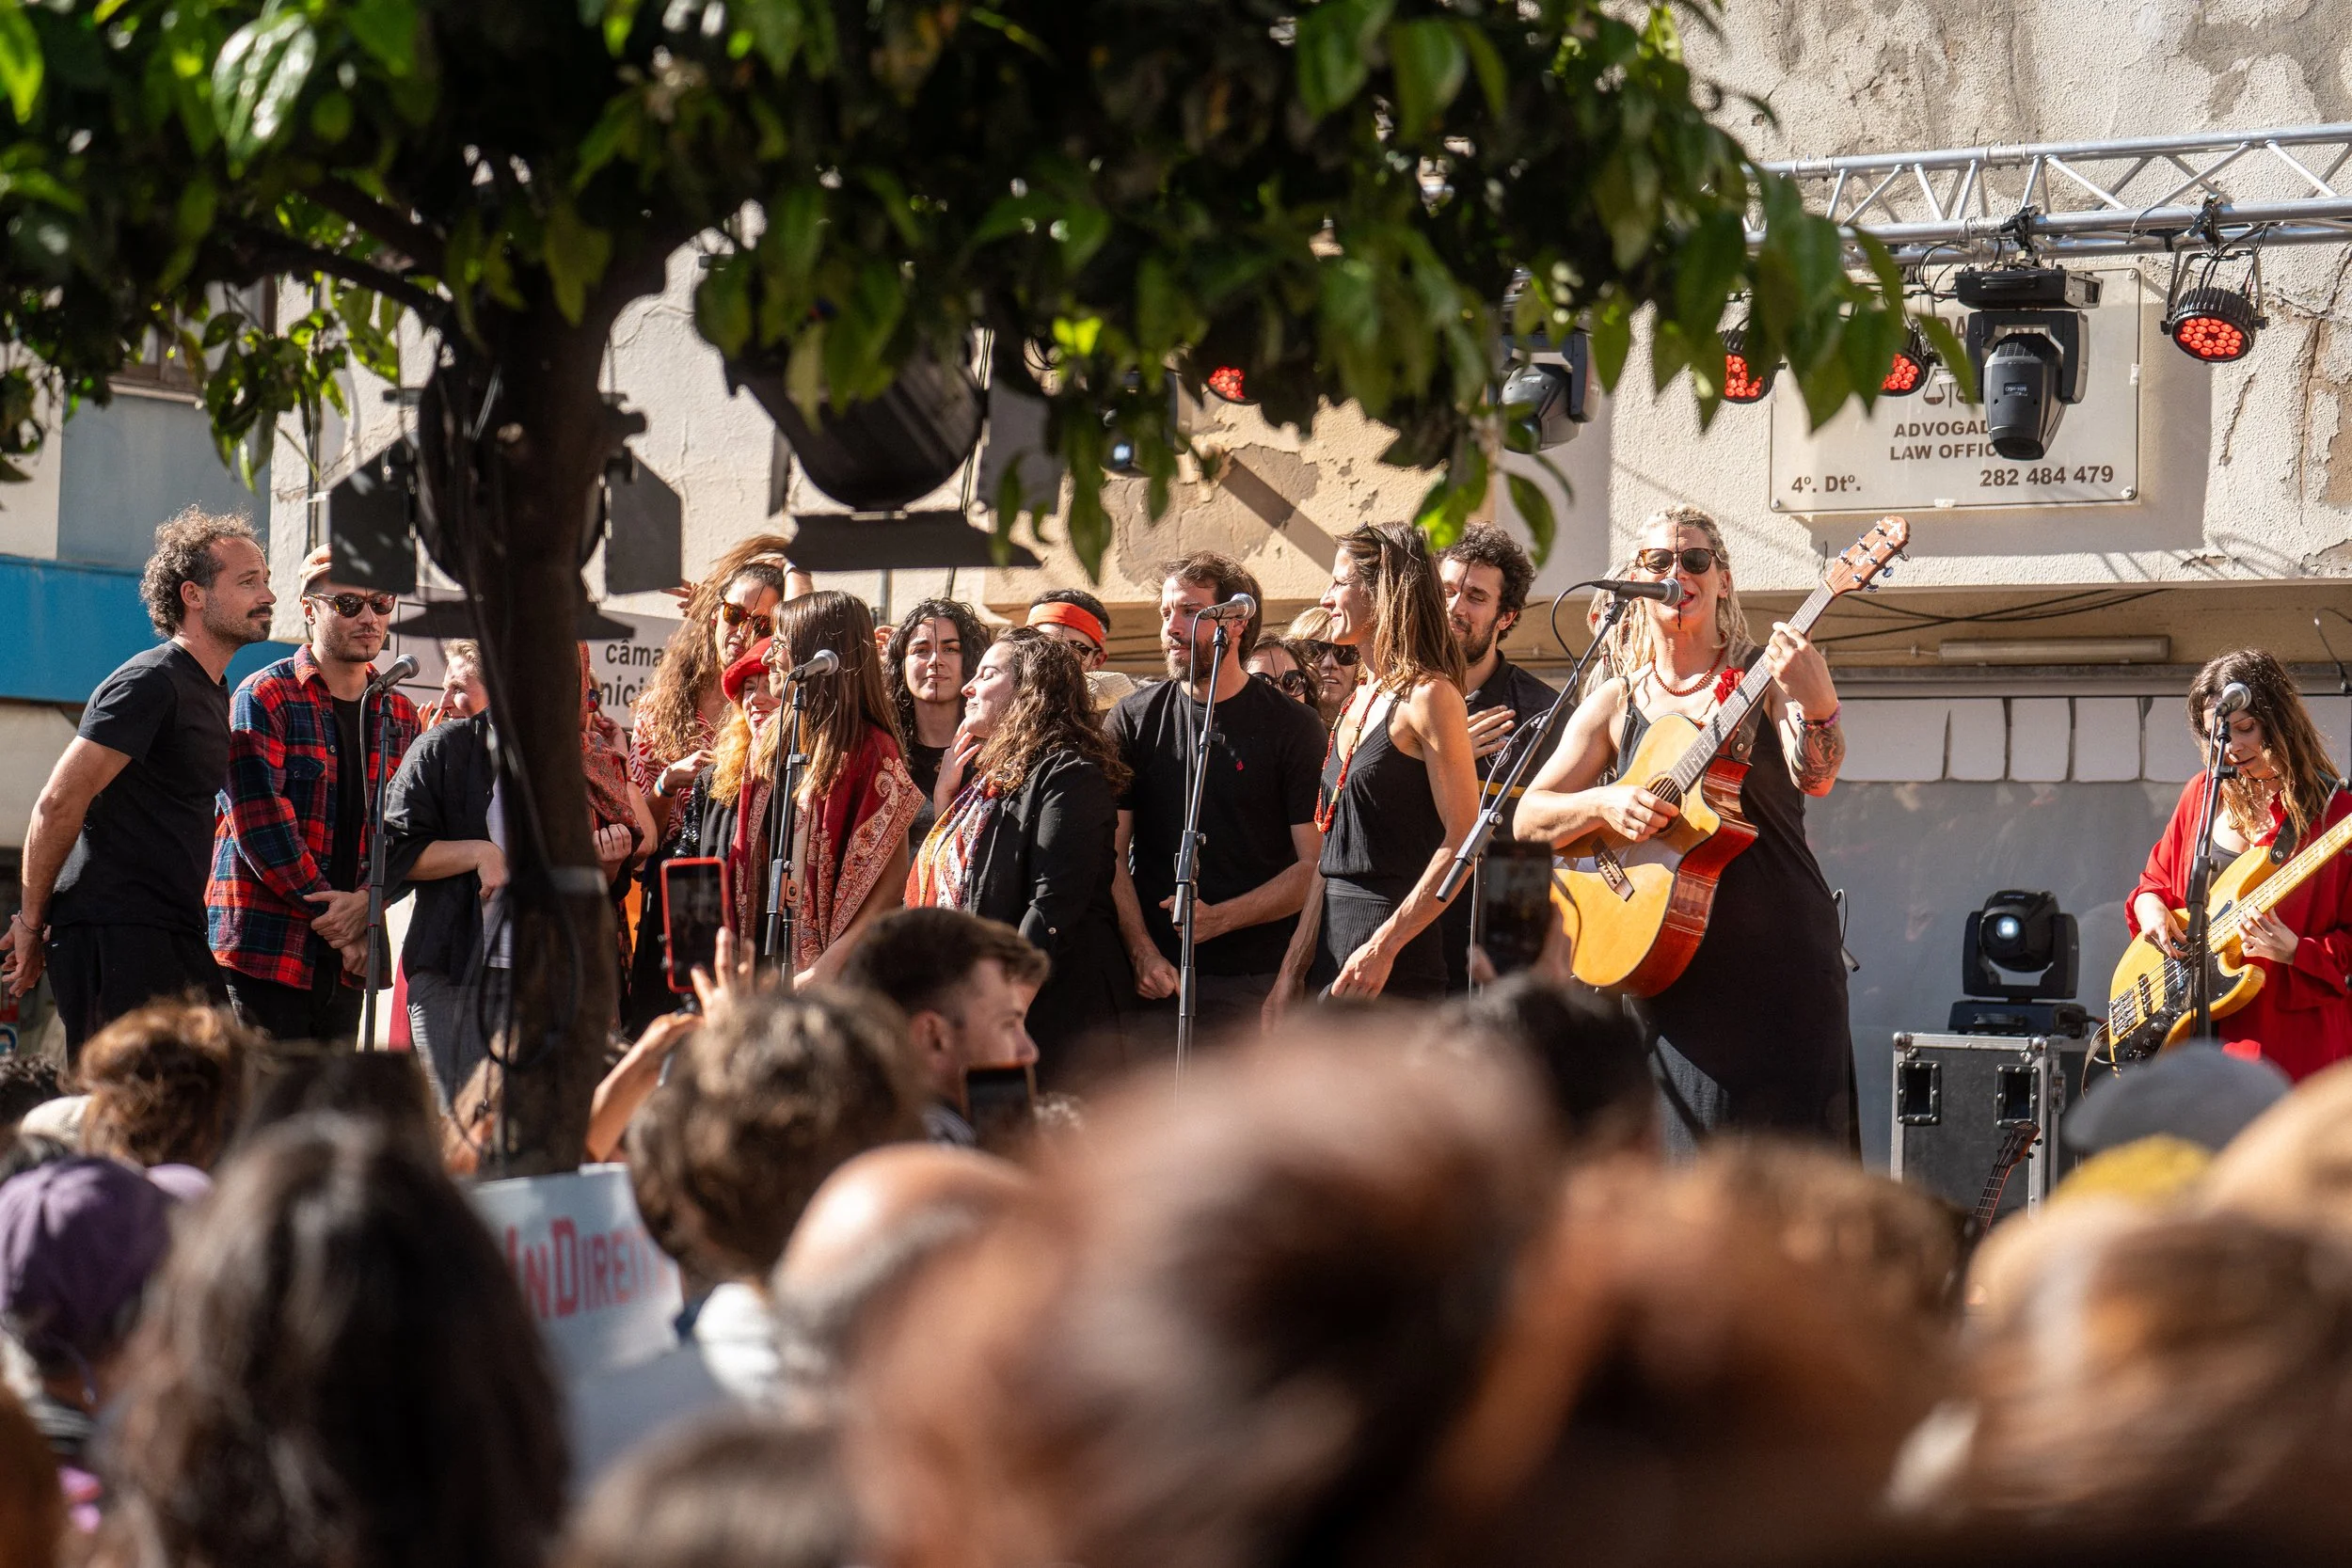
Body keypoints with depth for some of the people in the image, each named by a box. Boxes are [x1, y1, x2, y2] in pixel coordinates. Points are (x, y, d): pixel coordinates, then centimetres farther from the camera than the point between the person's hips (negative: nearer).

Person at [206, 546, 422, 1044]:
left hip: (345, 961, 6)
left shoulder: (399, 716, 14)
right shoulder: (265, 696, -3)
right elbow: (259, 821, -11)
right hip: (263, 949, -6)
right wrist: (328, 912, -13)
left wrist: (365, 903, -11)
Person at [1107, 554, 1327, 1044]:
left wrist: (1220, 918, -14)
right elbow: (1112, 854, 4)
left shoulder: (1292, 727, 3)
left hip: (1255, 983, -2)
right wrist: (1142, 951, -10)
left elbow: (1315, 865, -2)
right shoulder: (1133, 720, 9)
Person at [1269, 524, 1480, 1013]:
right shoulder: (1360, 702, 17)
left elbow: (1463, 841, -14)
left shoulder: (1428, 696, -7)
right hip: (1333, 949, 8)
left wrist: (1384, 945, -18)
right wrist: (1291, 974, 12)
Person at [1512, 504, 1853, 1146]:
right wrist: (1605, 803, -12)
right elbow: (1528, 818, 8)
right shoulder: (1615, 702, 10)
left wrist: (1817, 706, -36)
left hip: (1782, 950, -2)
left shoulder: (1765, 674, 2)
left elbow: (1816, 780, -15)